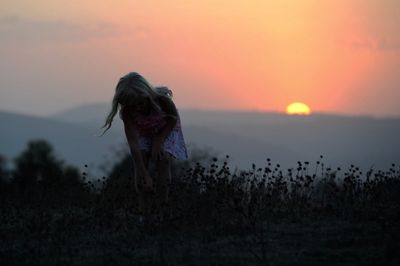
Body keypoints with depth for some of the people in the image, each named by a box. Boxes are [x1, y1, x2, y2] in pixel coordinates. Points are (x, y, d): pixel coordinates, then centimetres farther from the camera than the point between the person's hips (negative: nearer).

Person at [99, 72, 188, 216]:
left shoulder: (162, 100, -36)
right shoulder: (127, 112, -32)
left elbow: (173, 119, -15)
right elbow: (133, 143, -36)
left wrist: (158, 140, -25)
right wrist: (145, 175, -42)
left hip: (166, 131, -1)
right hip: (144, 135, 2)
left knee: (163, 158, -27)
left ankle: (162, 206, -15)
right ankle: (144, 211, -14)